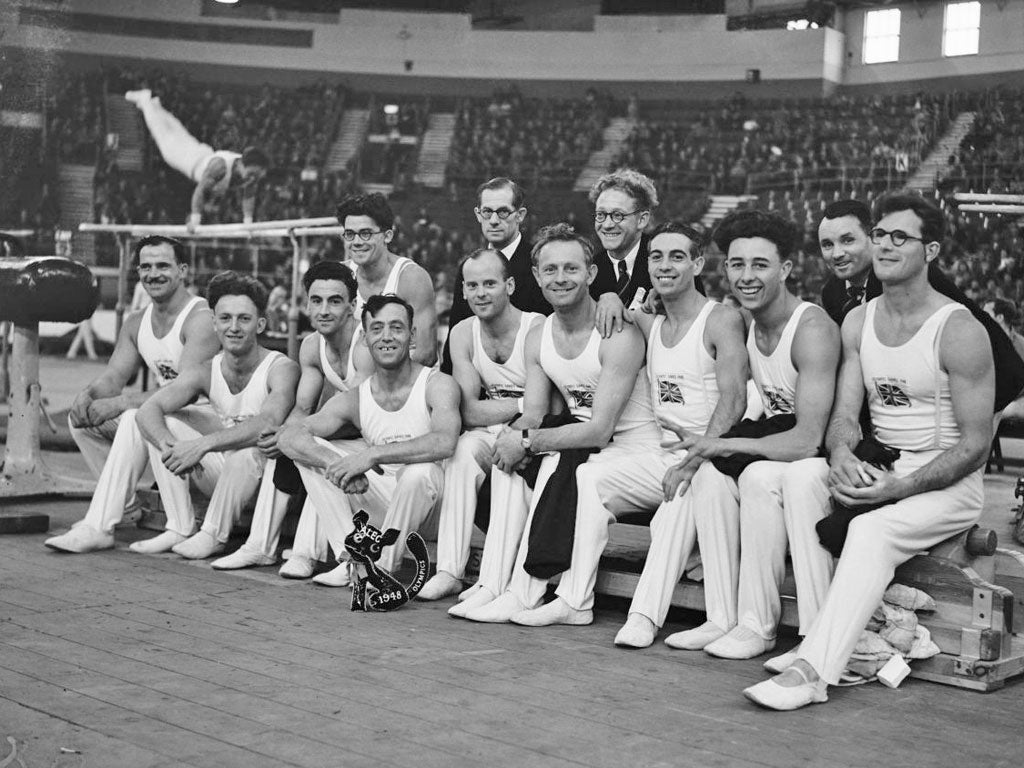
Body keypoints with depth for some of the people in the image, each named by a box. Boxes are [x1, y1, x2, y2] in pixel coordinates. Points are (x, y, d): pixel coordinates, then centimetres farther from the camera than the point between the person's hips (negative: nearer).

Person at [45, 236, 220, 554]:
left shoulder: (201, 319, -18)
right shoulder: (136, 323, 10)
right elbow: (112, 376, 7)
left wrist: (120, 402, -30)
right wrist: (87, 394, -18)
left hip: (206, 418, -9)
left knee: (137, 418, -33)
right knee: (81, 416, -1)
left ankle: (98, 528, -31)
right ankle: (122, 501, 4)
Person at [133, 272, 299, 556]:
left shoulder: (281, 369, -18)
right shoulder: (206, 372, -3)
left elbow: (268, 424, -37)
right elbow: (149, 410, -12)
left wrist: (203, 444, -43)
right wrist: (168, 444, -35)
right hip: (221, 475, 6)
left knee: (250, 448, -37)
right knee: (163, 428, -6)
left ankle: (213, 535, -16)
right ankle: (179, 529, -6)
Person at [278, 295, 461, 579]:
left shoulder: (437, 385, -10)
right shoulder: (355, 399, 3)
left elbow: (445, 442, -31)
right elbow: (288, 436, -8)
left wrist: (373, 454, -36)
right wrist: (337, 463, -28)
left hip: (427, 499, -4)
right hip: (379, 498, 5)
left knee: (419, 471, -38)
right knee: (308, 450, -6)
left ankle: (382, 570, -17)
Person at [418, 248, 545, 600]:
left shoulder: (537, 330, -15)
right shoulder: (463, 334, 2)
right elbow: (469, 412, -7)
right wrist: (523, 404, -19)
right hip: (492, 436, 4)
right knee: (463, 449, -26)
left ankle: (492, 583, -28)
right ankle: (449, 571, -25)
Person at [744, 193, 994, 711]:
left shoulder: (959, 332, -11)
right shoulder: (858, 323, 7)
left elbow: (975, 443, -12)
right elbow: (844, 414, 4)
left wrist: (901, 487, -23)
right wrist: (842, 455, -21)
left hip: (947, 482, -6)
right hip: (878, 471, 6)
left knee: (870, 530, -33)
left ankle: (814, 670, -36)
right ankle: (824, 642, -16)